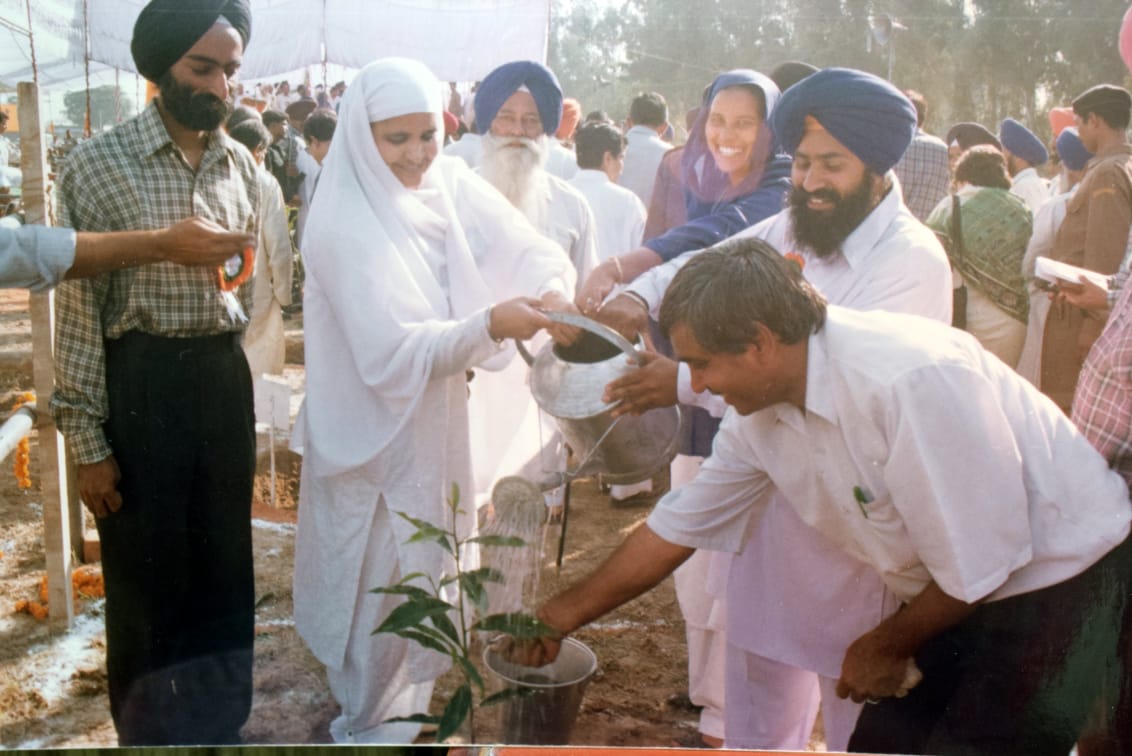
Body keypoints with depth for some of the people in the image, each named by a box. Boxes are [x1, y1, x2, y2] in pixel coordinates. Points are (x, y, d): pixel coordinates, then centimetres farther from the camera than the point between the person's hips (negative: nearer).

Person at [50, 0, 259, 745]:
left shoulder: (242, 166, 6)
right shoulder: (99, 164, -8)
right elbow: (78, 309, -8)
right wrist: (86, 440, -9)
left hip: (225, 378, 4)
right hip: (139, 383, -4)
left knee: (227, 569, 15)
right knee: (145, 577, 9)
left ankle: (224, 723, 35)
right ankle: (151, 732, 30)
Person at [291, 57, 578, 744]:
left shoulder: (451, 186, -5)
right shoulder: (343, 226, -22)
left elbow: (533, 250, -9)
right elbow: (391, 352, -28)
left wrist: (553, 291, -31)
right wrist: (489, 325, -39)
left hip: (440, 424, 6)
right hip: (375, 436, -6)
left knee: (424, 575, 24)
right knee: (381, 586, 9)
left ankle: (409, 700, 48)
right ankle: (372, 725, 33)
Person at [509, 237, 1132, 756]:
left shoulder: (914, 379, -32)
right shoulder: (759, 414, -6)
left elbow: (980, 559, -25)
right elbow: (677, 525, 5)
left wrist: (887, 646, -8)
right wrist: (560, 615, 9)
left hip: (1065, 579, -7)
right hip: (956, 597, 7)